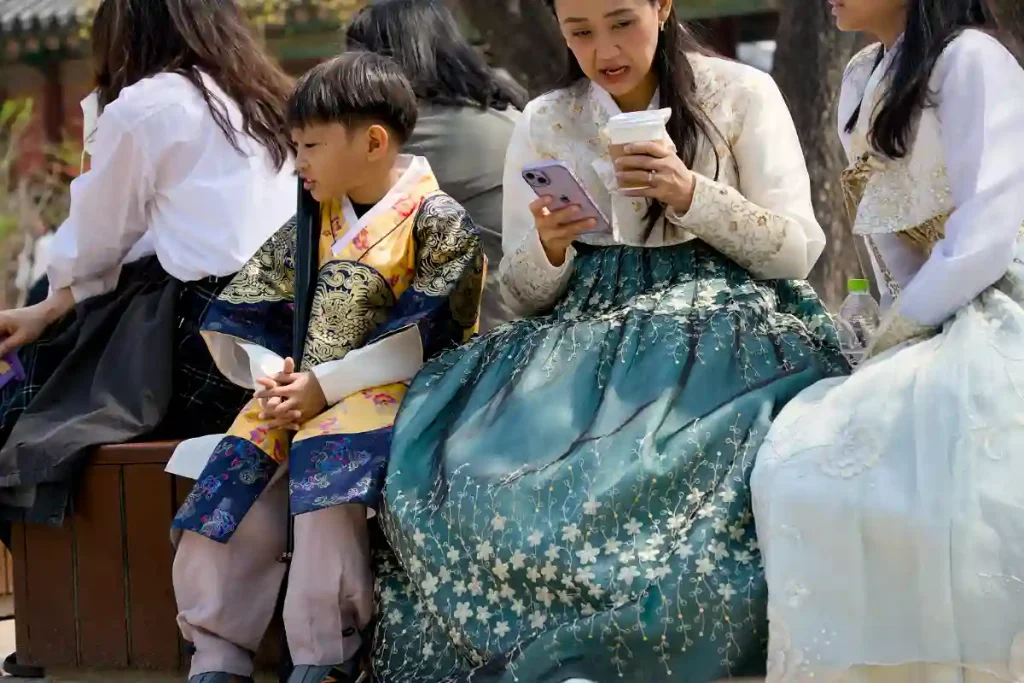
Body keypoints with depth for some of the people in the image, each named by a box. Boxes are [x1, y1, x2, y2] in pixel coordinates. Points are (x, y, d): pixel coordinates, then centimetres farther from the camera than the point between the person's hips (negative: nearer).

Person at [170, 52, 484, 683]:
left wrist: (326, 385, -16)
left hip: (391, 395, -7)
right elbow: (242, 316, 17)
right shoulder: (315, 222, 18)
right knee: (232, 498, -13)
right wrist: (273, 379, -4)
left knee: (325, 483, -33)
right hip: (300, 400, 7)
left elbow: (427, 338, -13)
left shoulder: (438, 220, -3)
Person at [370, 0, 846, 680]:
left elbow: (798, 250, 0)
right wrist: (548, 247, -11)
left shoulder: (742, 94, 4)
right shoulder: (544, 124, 11)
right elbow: (527, 295, 13)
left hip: (720, 327, -2)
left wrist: (693, 195, -14)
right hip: (586, 335, 3)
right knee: (472, 469, -27)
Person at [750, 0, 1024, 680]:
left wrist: (896, 336, -10)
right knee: (799, 464, -12)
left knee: (820, 467, -26)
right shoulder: (861, 80, 15)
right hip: (923, 335, 8)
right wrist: (890, 341, 1)